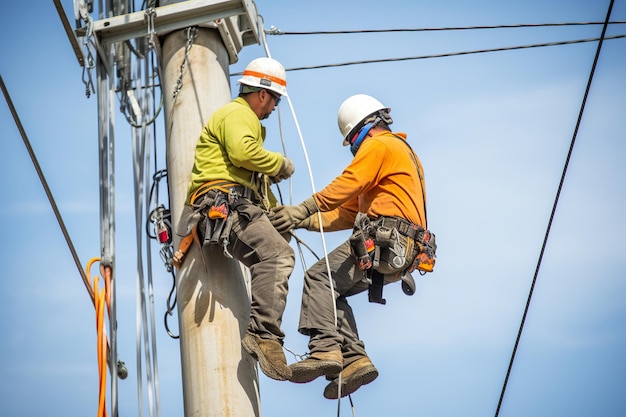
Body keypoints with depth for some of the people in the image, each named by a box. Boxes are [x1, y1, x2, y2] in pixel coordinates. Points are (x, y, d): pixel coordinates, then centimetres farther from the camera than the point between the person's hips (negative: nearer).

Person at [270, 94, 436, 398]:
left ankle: (325, 349, -27)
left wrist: (302, 210, -9)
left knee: (320, 278, -13)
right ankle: (354, 358, -3)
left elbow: (346, 185, -12)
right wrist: (306, 222, 18)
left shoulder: (378, 145, 3)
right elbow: (351, 211, 27)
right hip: (403, 253, 10)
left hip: (383, 239, -10)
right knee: (332, 291, 11)